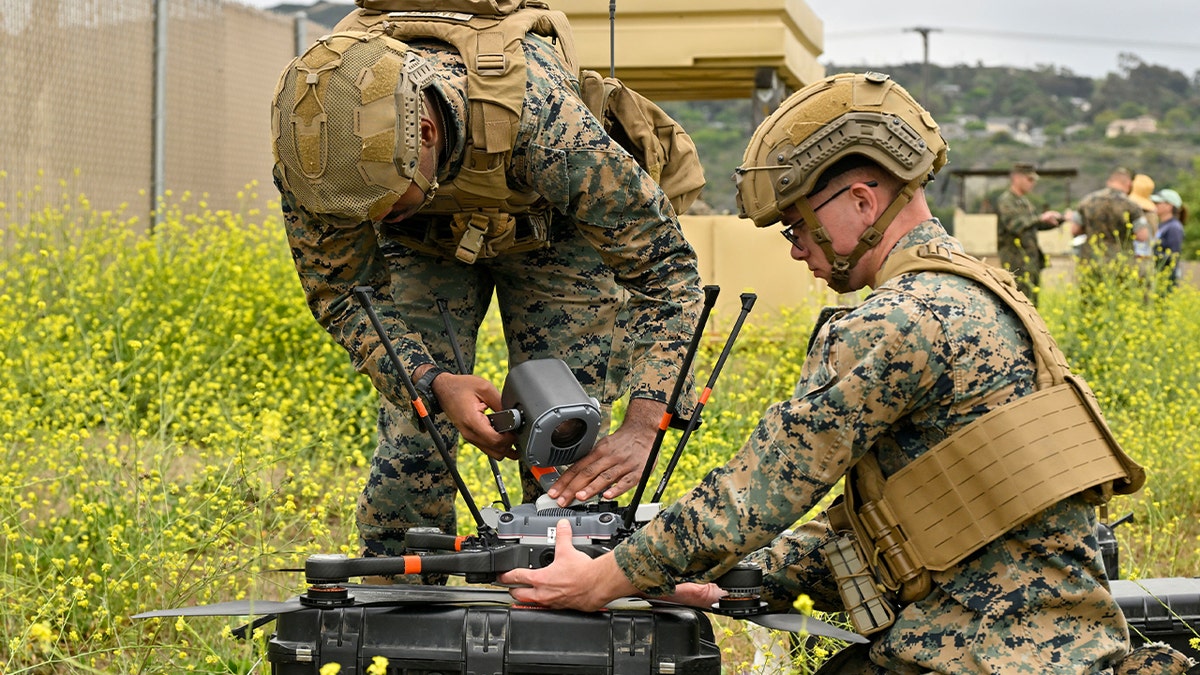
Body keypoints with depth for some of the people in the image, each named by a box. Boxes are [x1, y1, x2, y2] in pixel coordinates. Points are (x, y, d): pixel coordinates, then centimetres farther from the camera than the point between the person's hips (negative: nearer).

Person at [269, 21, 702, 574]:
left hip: (552, 231, -2)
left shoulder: (539, 119, -45)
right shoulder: (318, 140, -36)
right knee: (411, 433, -9)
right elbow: (337, 292, -21)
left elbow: (662, 261, -36)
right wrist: (432, 382, -39)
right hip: (424, 240, 2)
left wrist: (641, 429, -47)